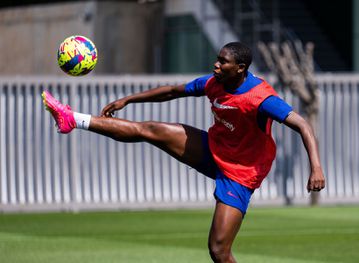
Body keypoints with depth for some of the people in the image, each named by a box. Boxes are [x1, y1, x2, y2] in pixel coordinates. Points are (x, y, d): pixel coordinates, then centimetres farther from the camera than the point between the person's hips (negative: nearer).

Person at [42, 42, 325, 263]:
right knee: (150, 130, 0)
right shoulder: (214, 83, -5)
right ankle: (73, 120, 5)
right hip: (212, 150, 7)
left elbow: (302, 125, -33)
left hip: (238, 175, -7)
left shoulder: (261, 98, -28)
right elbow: (173, 91, 11)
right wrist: (127, 100, 14)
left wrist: (316, 167, -46)